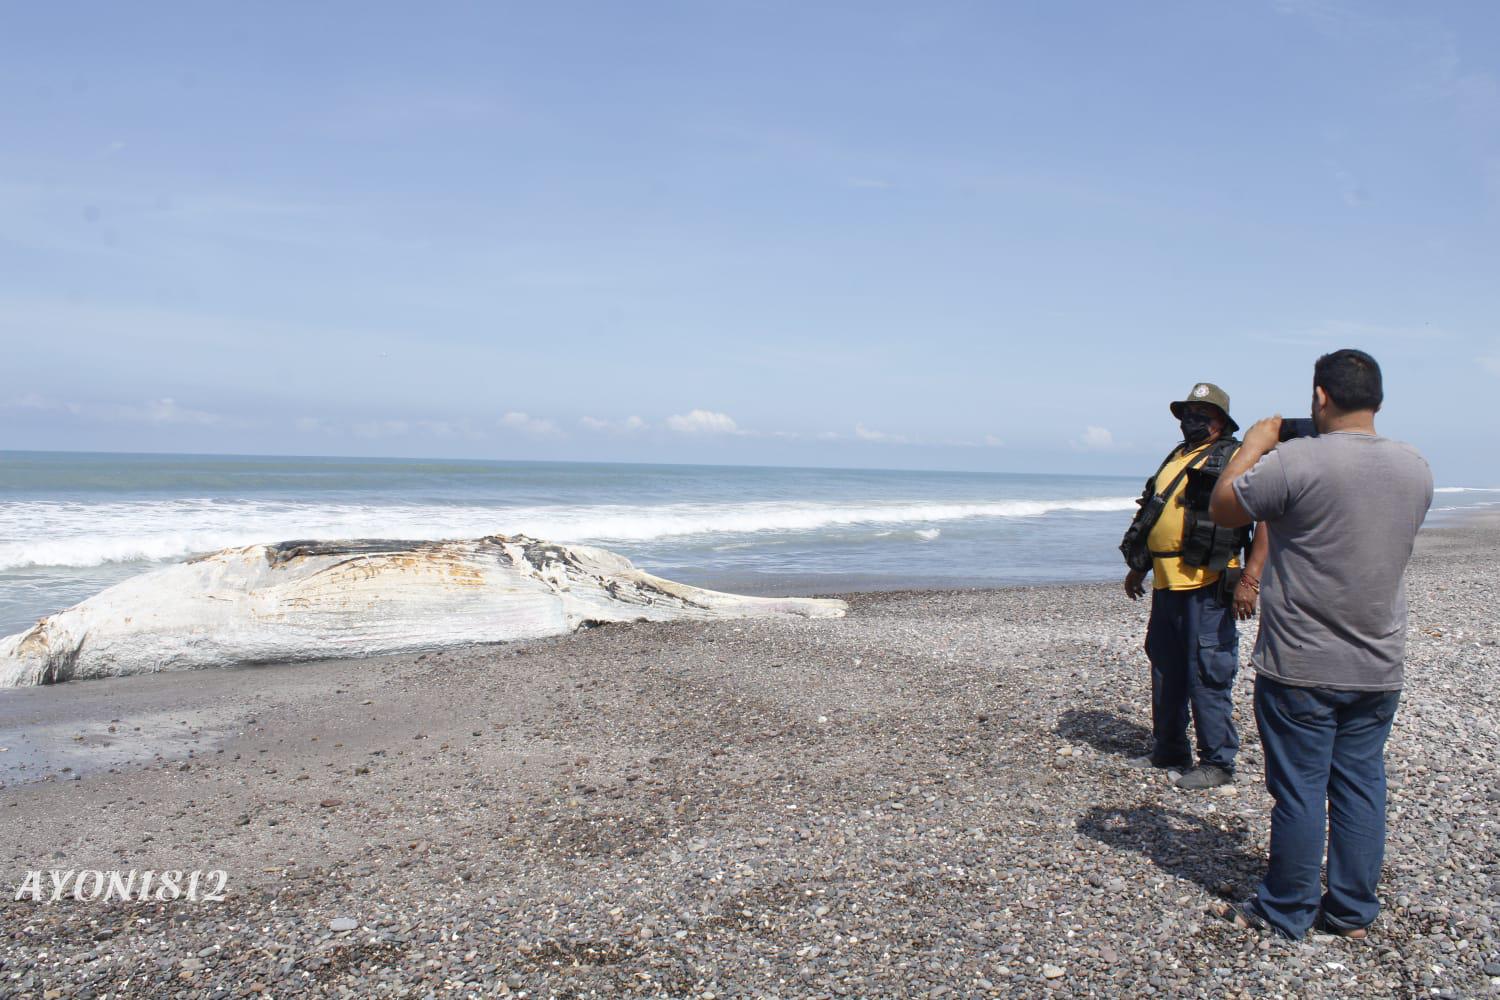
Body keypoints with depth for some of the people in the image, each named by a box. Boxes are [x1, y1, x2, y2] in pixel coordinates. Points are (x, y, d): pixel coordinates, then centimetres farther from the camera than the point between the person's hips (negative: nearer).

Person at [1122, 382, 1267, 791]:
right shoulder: (1175, 459, 19)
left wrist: (1249, 579, -21)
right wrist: (1139, 568, 27)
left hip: (1207, 587, -8)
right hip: (1166, 585, 8)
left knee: (1208, 676, -3)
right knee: (1164, 669, 15)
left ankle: (1217, 762, 9)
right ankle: (1169, 749, 28)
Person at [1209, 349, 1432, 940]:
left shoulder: (1296, 461, -20)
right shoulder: (1416, 468, 1)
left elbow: (1221, 508, -9)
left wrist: (1254, 444, 3)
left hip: (1300, 668, -5)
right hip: (1379, 669, 6)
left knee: (1299, 790, 5)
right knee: (1361, 785, 15)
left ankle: (1286, 913, 19)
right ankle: (1353, 912, 26)